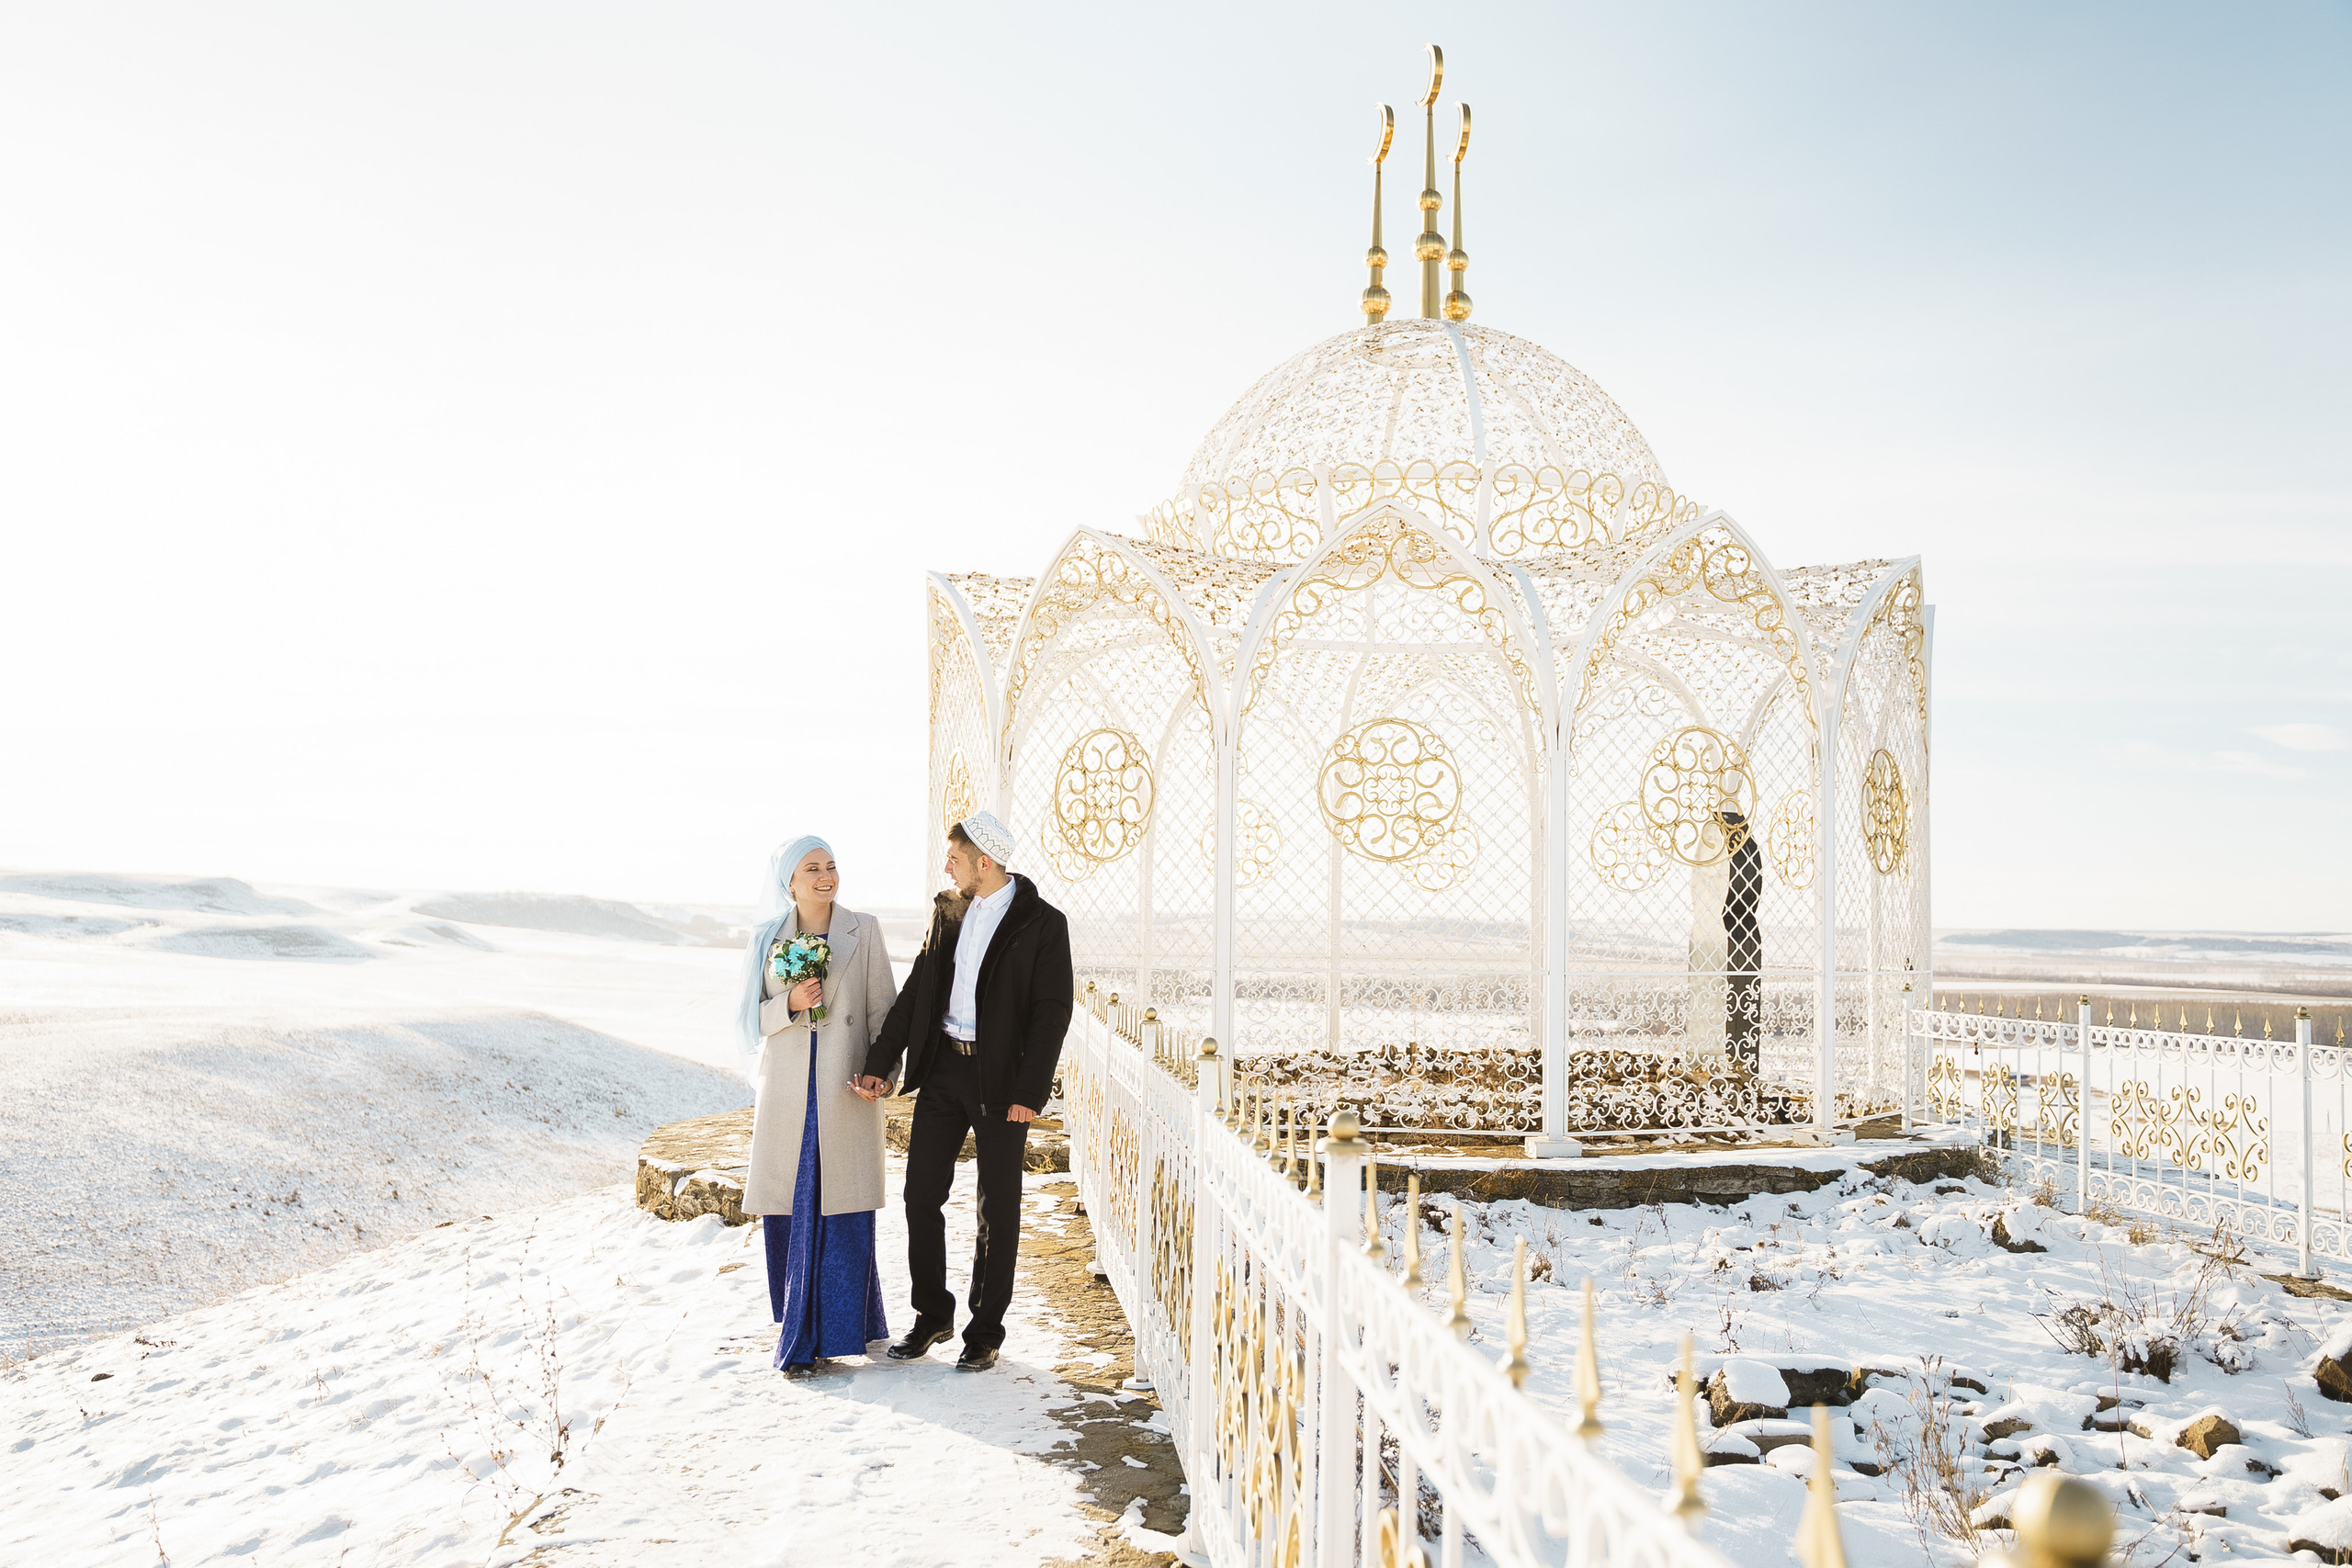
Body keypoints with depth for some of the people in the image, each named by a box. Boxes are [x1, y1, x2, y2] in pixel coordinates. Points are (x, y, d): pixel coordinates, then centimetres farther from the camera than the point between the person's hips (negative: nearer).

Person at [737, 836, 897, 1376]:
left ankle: (843, 1326, 10)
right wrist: (790, 1003, -11)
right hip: (786, 1087, 2)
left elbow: (883, 1008, 3)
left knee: (843, 1209, -1)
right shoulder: (769, 938, 7)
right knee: (788, 1209, 3)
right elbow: (752, 1016, 8)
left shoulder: (863, 931, 3)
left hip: (845, 1090, -1)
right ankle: (799, 1325, 19)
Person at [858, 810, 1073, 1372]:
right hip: (942, 1069, 5)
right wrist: (881, 1062, 4)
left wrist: (1029, 1094, -15)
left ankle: (986, 1332, 19)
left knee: (997, 1209, 5)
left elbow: (1052, 1014, -10)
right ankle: (932, 1318, 24)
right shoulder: (949, 911, 8)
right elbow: (917, 990, 10)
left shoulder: (1043, 924, -8)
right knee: (921, 1194, 7)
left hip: (1001, 1079, -5)